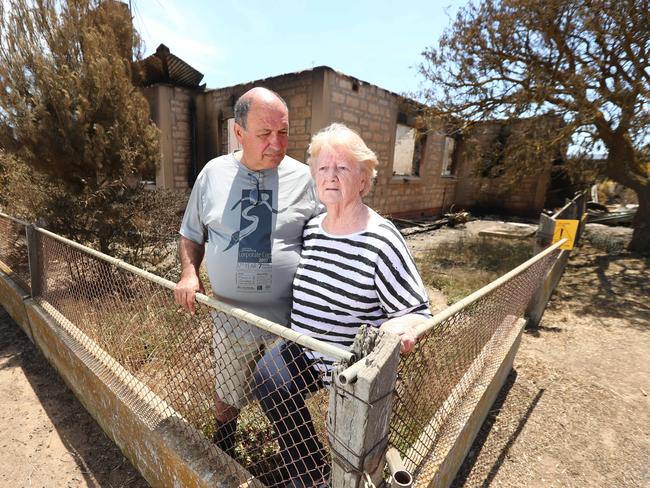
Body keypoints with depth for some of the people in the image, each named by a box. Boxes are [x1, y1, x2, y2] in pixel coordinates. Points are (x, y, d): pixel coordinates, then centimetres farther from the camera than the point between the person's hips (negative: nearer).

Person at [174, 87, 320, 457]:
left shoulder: (302, 177, -8)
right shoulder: (214, 173, -4)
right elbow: (192, 234, 9)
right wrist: (189, 272, -8)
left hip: (291, 318, -1)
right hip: (232, 316, 1)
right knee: (229, 397, 25)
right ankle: (222, 455, 58)